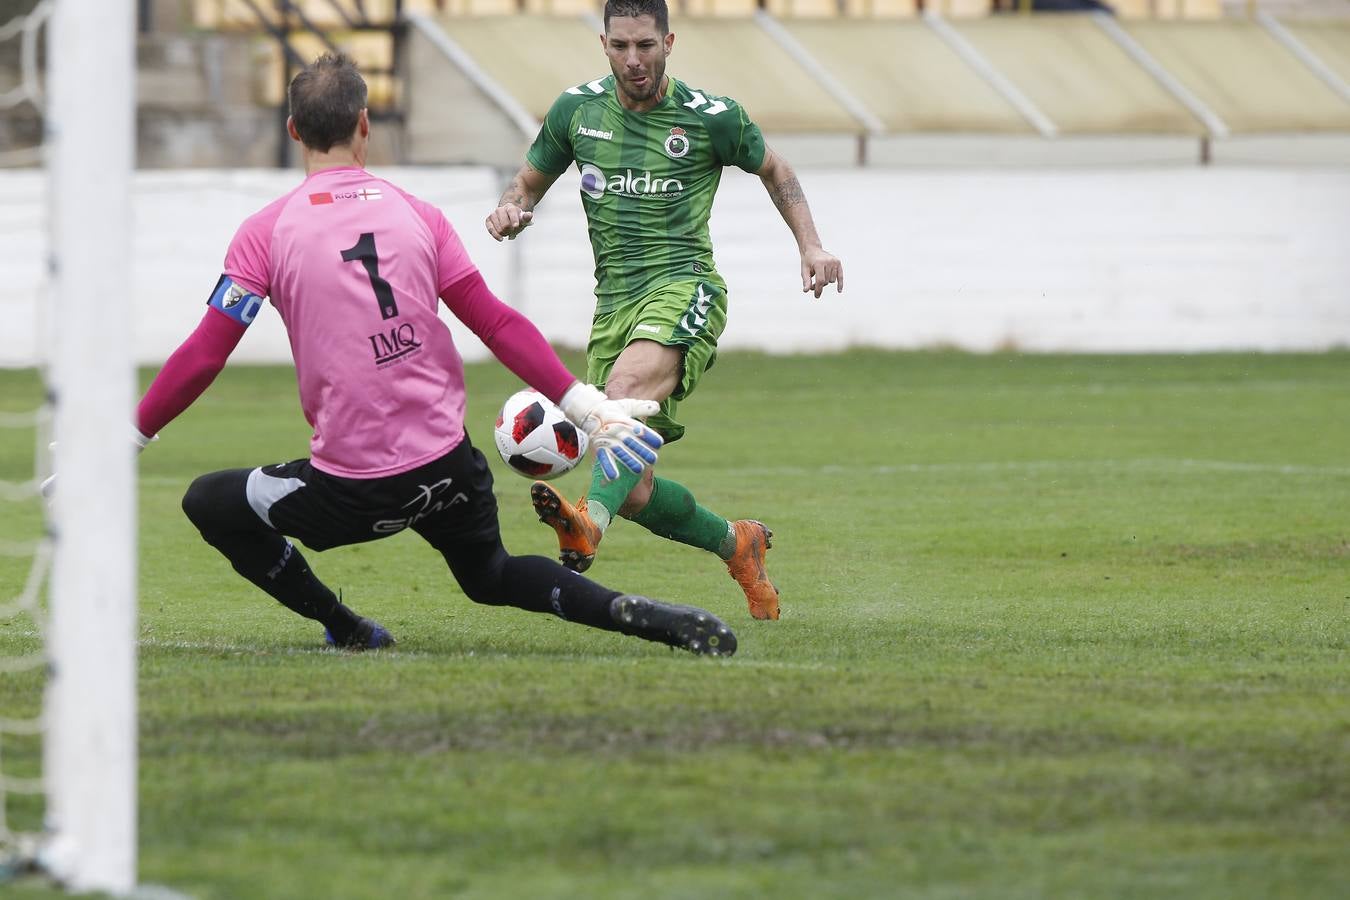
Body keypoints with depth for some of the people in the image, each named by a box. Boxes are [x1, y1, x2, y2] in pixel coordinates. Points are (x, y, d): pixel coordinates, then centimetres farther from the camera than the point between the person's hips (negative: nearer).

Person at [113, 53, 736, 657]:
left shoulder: (266, 231, -4)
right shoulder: (418, 215, 4)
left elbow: (202, 358, -5)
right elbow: (499, 326, 3)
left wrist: (126, 438, 6)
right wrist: (587, 408, 9)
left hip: (351, 490, -4)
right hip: (448, 466, 4)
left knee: (209, 503, 18)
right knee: (491, 576, 29)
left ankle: (346, 630, 10)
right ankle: (644, 617, 5)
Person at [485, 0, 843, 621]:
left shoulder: (711, 117, 1)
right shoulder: (577, 110, 8)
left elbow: (773, 170, 19)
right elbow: (530, 181, 22)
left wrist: (810, 245, 5)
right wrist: (511, 210, -2)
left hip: (684, 288, -5)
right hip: (614, 300, 5)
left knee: (626, 385, -38)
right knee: (634, 494, -1)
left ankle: (589, 524, -62)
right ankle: (737, 545, 28)